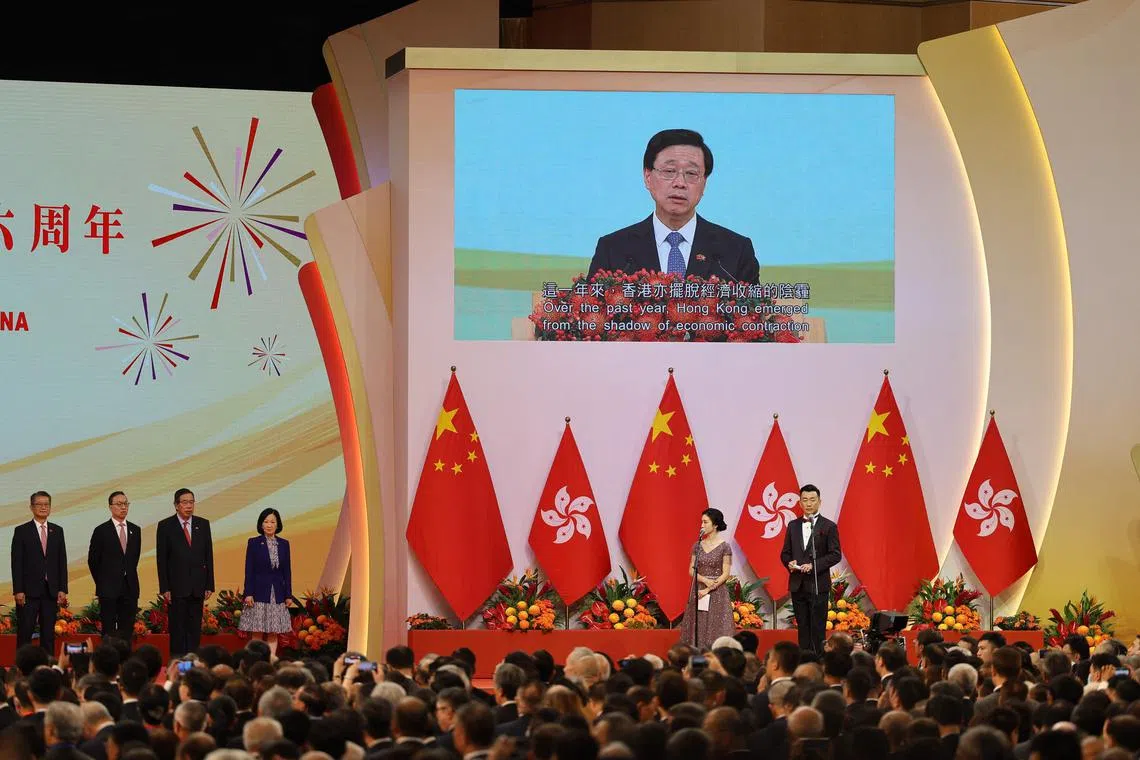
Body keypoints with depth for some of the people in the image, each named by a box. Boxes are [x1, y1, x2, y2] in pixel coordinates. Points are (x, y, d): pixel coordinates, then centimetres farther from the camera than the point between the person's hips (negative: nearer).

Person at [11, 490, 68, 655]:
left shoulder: (57, 531, 11)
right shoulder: (21, 531, 1)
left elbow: (62, 561, 10)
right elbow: (16, 563, -3)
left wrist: (62, 589, 2)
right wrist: (18, 591, -10)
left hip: (51, 591, 3)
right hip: (29, 591, -3)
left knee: (49, 634, 4)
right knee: (24, 634, -3)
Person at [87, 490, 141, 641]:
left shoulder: (135, 530, 9)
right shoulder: (101, 531, -3)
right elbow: (93, 560, 3)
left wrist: (129, 578, 13)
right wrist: (101, 583, 6)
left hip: (130, 589, 3)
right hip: (109, 589, -3)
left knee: (127, 631, 2)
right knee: (109, 631, -2)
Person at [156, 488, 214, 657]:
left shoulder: (203, 524, 8)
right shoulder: (165, 526, -1)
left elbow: (208, 556, 9)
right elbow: (162, 559, -3)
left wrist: (209, 585, 3)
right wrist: (165, 588, -9)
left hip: (197, 586, 3)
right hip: (177, 586, -3)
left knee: (195, 629, 4)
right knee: (178, 628, -1)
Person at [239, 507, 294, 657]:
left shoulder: (284, 544, 8)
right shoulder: (254, 543, 0)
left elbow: (287, 571, 9)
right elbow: (249, 570, -2)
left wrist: (288, 595, 5)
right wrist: (248, 594, -9)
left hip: (277, 593, 3)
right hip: (259, 592, -3)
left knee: (273, 633, 3)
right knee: (257, 632, -3)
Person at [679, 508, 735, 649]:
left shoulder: (724, 546, -5)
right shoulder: (697, 546, 8)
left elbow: (725, 574, -8)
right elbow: (691, 571, 7)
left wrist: (708, 590, -14)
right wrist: (705, 580, -11)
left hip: (717, 593, -4)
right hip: (699, 592, 4)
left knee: (716, 632, -7)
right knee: (698, 631, 0)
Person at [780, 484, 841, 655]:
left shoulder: (829, 527, -1)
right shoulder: (793, 526, 13)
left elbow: (835, 554, -6)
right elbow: (785, 553, 16)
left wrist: (814, 565, -17)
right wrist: (789, 563, -7)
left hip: (818, 585, -5)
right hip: (797, 584, 5)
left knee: (818, 628, -5)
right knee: (803, 628, 7)